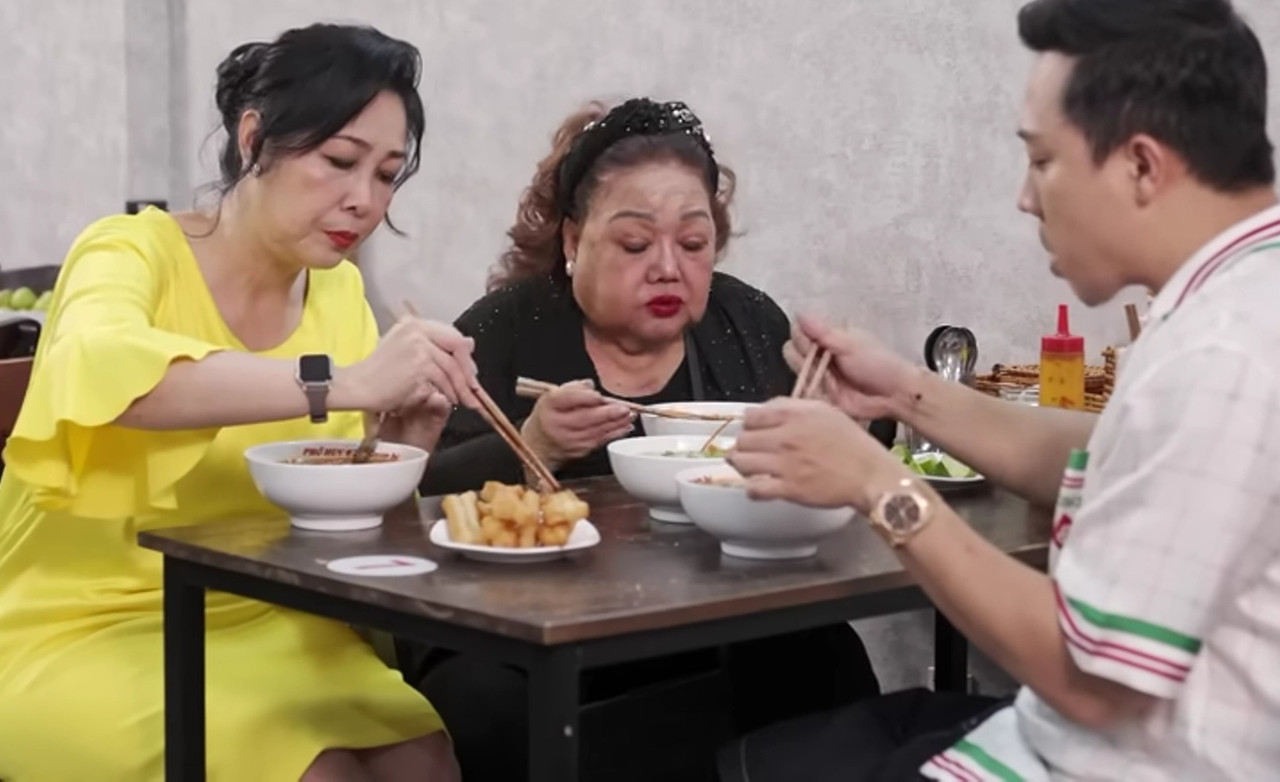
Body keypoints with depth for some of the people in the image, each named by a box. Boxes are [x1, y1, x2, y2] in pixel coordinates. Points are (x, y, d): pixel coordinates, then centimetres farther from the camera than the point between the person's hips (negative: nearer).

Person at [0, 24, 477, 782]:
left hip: (262, 626, 5)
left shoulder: (340, 292, 5)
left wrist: (402, 445, -11)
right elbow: (96, 369, -37)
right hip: (87, 635, -5)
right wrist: (346, 382, -43)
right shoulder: (136, 251, -12)